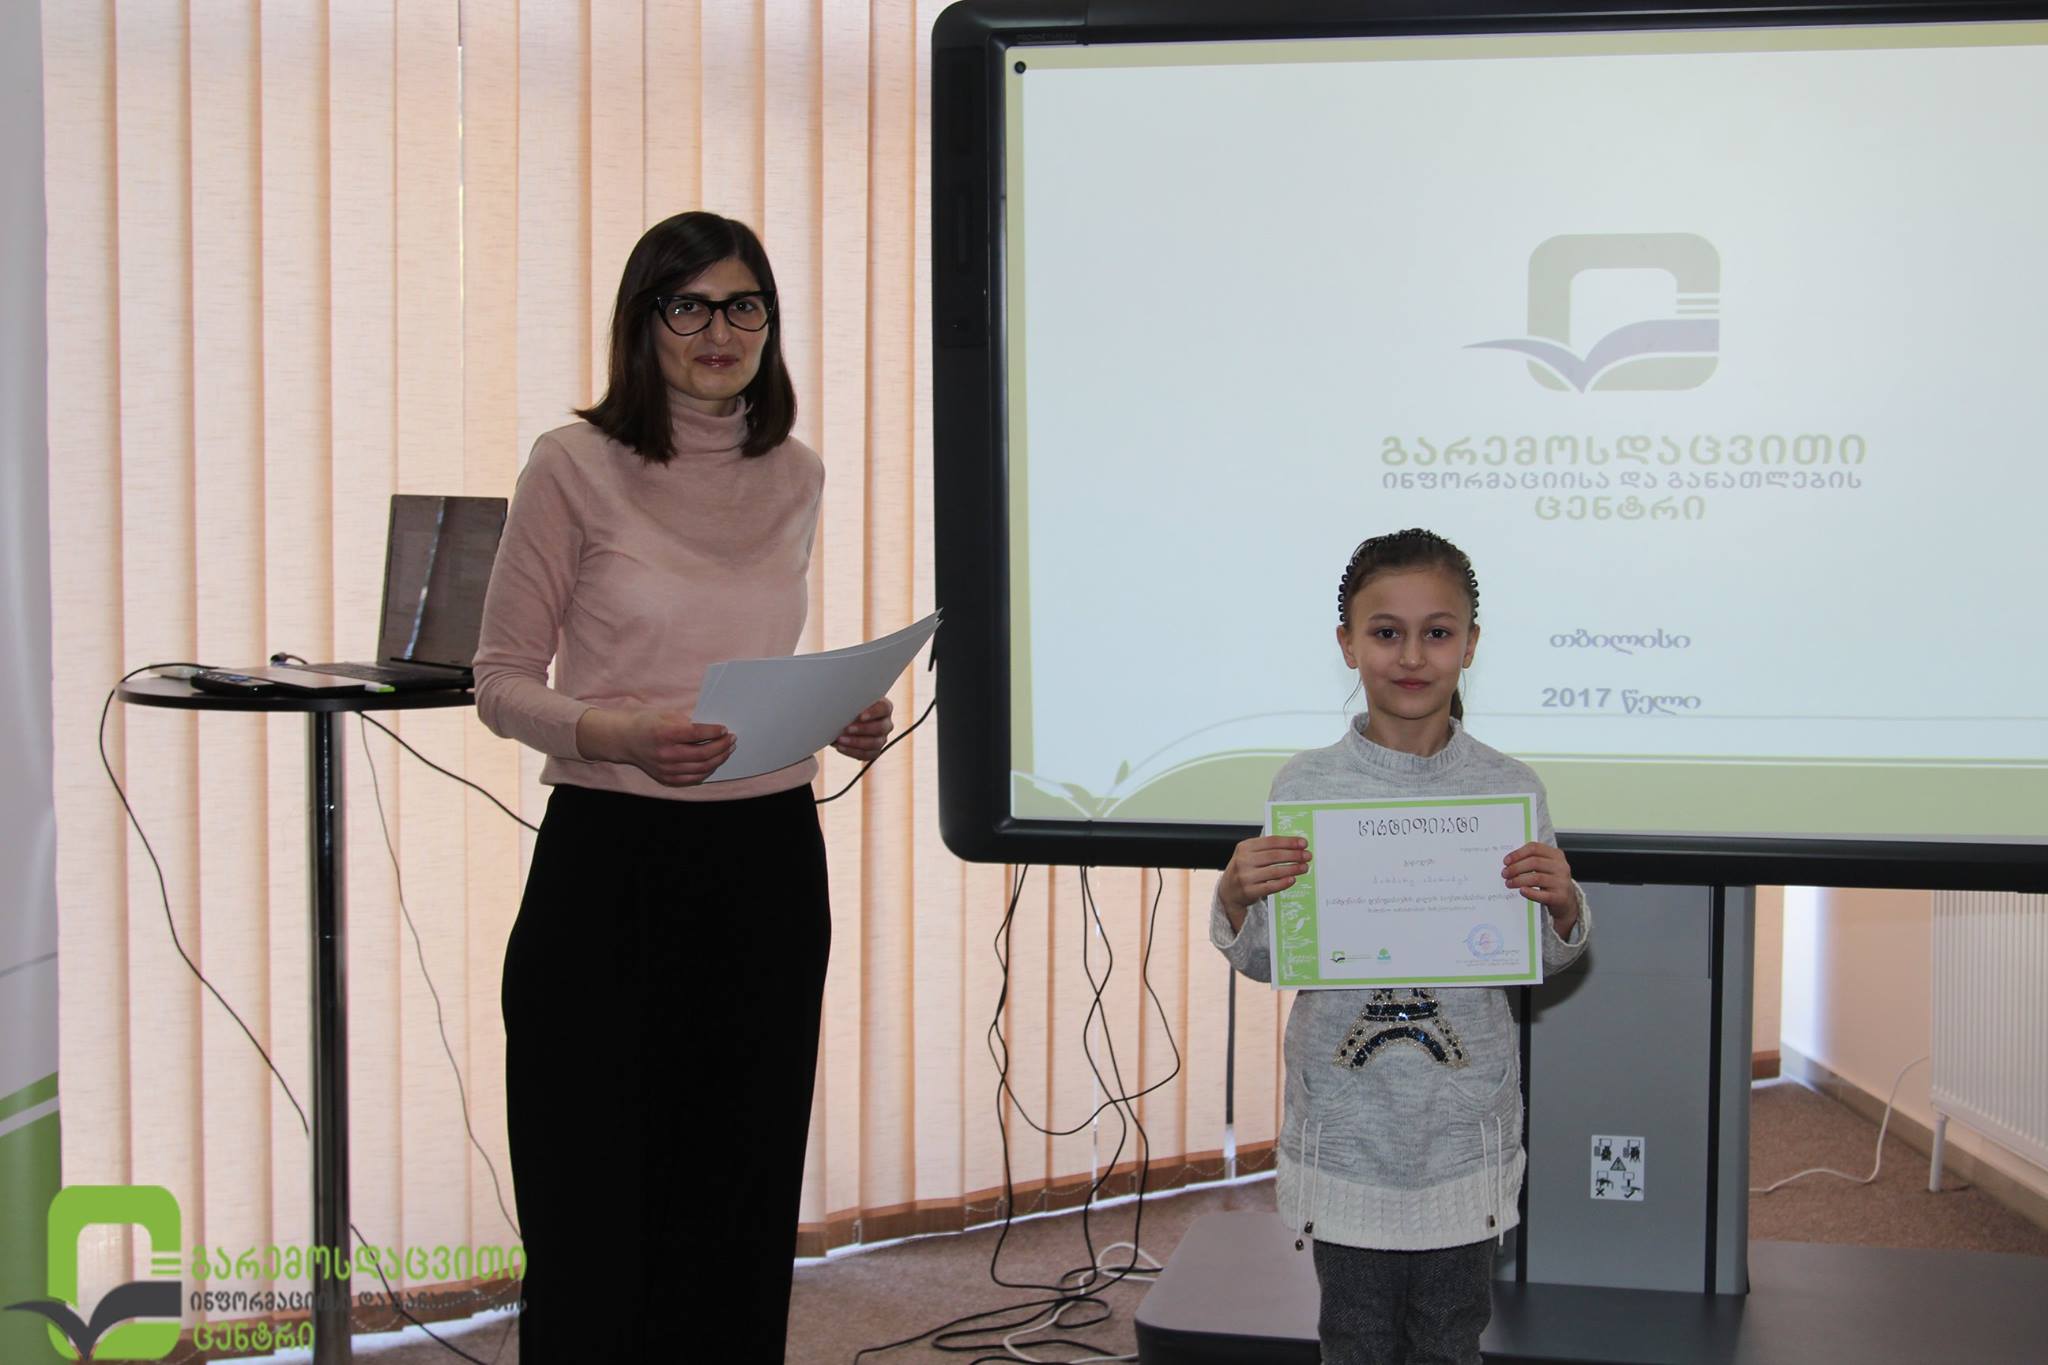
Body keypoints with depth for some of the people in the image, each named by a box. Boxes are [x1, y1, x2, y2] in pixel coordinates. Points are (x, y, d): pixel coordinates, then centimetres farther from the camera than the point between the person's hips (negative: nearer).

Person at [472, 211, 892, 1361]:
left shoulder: (795, 477, 9)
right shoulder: (577, 467, -5)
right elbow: (503, 681, -3)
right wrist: (620, 733, -20)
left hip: (768, 862, 4)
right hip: (611, 860, -4)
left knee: (746, 1192, 11)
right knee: (597, 1208, 1)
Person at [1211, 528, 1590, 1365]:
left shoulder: (1510, 789, -4)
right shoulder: (1305, 785, -6)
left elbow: (1539, 962, 4)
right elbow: (1266, 960, 1)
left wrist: (1562, 905, -17)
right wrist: (1237, 896, -19)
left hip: (1464, 1121, 0)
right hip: (1345, 1122, 0)